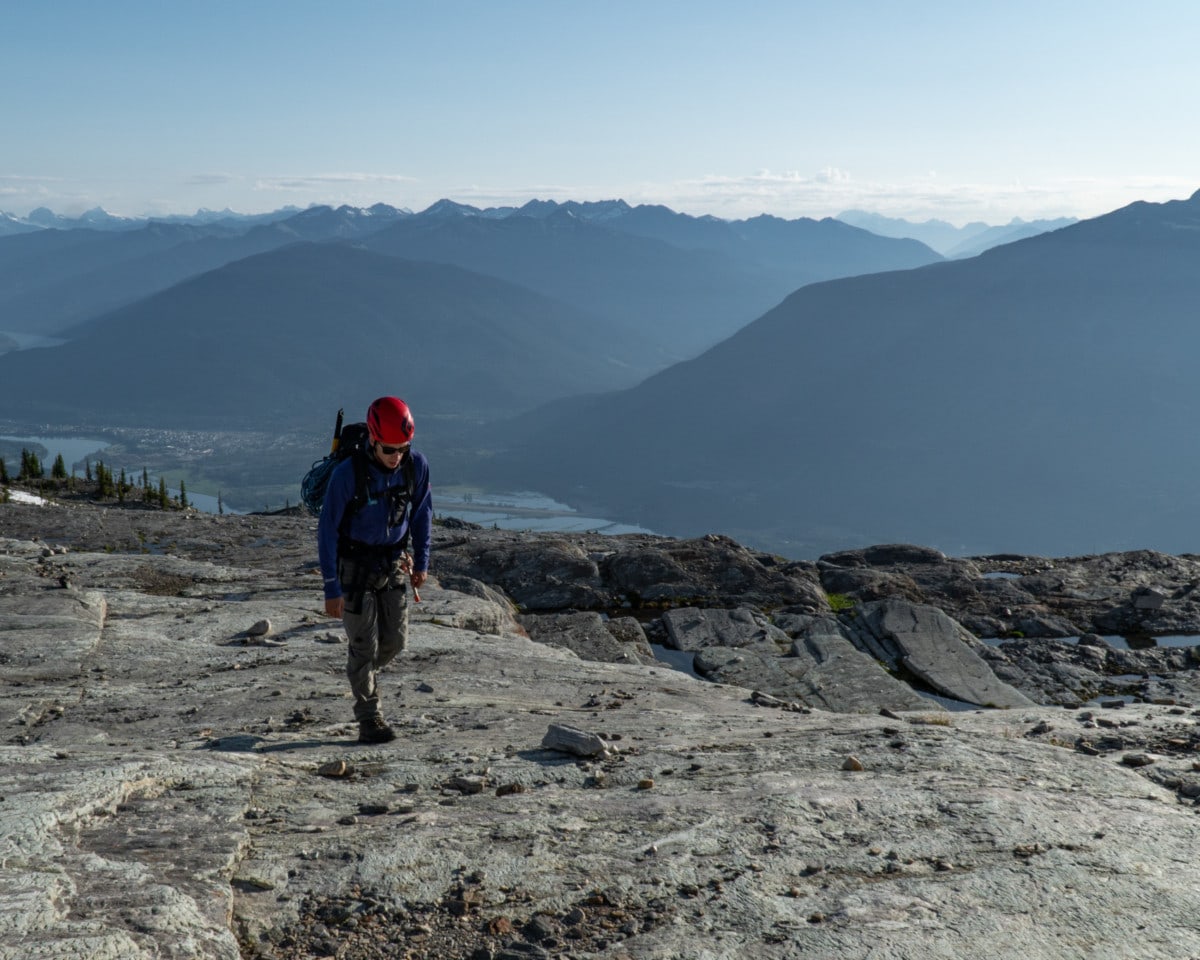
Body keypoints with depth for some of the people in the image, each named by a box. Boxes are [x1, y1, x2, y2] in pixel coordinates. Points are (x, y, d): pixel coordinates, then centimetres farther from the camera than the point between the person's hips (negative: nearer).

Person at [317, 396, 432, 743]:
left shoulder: (417, 466, -13)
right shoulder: (348, 473, -24)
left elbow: (422, 513, 5)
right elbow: (327, 531, -17)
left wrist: (422, 561, 7)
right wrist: (331, 588, -17)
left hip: (394, 564, 4)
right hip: (355, 566, -4)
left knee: (395, 639, 6)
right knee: (364, 644, -1)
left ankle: (362, 675, 37)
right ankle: (369, 720, 11)